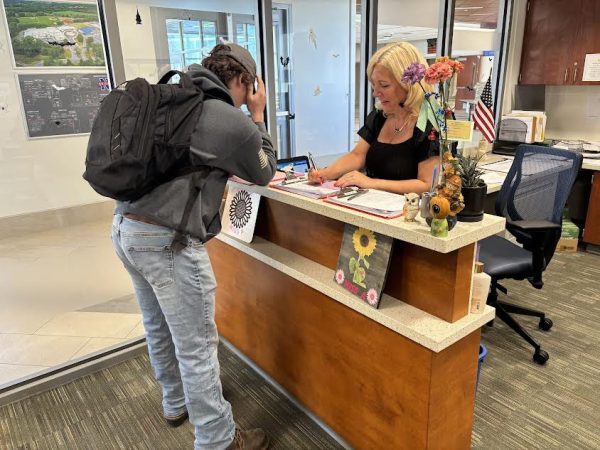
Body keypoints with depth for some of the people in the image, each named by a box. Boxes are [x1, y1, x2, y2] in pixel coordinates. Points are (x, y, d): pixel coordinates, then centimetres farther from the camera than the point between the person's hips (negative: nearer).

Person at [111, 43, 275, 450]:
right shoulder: (234, 122, -10)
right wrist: (258, 117, 15)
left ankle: (177, 403, 46)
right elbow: (264, 173, 8)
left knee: (159, 328, 23)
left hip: (126, 227, 9)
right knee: (197, 345, 5)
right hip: (168, 240, -9)